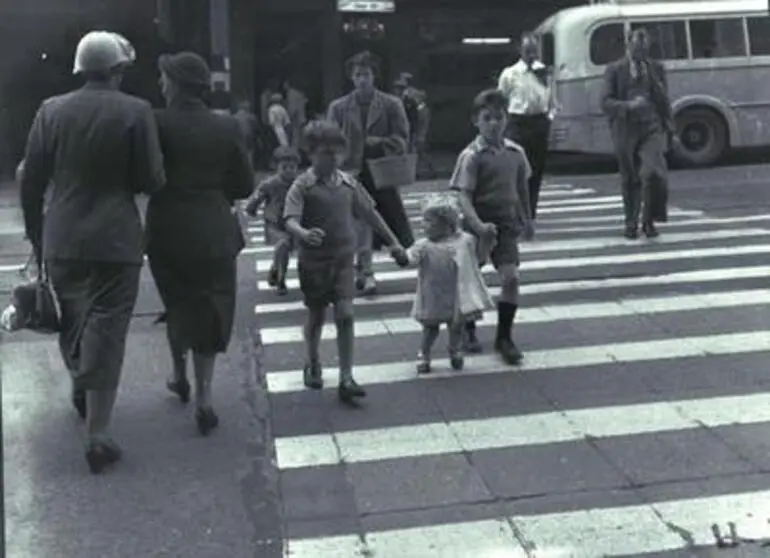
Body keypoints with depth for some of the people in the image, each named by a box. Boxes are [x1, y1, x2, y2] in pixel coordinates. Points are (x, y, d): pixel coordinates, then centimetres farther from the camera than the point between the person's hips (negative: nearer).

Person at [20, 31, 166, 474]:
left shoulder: (51, 110, 1)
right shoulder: (136, 112, -9)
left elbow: (31, 181, 3)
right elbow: (152, 181, -10)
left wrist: (36, 233, 14)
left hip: (62, 241, 4)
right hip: (115, 241, -4)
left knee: (72, 321, 23)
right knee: (106, 333, 1)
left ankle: (83, 391, 45)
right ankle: (98, 434, 0)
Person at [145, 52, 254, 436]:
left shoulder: (157, 124, -11)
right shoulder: (227, 127, -3)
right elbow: (244, 185, 1)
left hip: (168, 231, -1)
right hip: (215, 232, 1)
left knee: (178, 304, 22)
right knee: (210, 311, 9)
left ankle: (180, 375, 35)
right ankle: (203, 397, 4)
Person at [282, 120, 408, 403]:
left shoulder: (348, 183, 4)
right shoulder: (302, 186, -9)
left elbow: (369, 213, 14)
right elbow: (290, 220, -21)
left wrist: (393, 242, 17)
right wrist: (304, 234, -43)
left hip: (343, 257, 2)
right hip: (314, 260, -2)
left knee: (345, 315, -8)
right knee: (316, 316, 12)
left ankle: (346, 380, -6)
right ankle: (313, 365, 38)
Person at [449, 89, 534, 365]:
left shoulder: (515, 152, 0)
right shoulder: (472, 156, -14)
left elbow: (522, 188, 15)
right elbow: (463, 195, -20)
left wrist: (527, 219, 23)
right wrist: (478, 225, -33)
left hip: (506, 224, 3)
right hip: (478, 225, -3)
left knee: (511, 278, -8)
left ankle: (504, 337, 6)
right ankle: (468, 330, 34)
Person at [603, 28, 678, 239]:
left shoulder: (656, 68, 13)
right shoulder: (614, 70, 4)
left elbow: (664, 101, 16)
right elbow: (606, 102, -3)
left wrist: (671, 132, 12)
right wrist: (628, 105, -20)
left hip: (652, 127, 1)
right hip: (625, 129, -1)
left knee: (654, 173, -16)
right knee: (630, 180, 5)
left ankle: (649, 220, 1)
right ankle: (631, 224, 21)